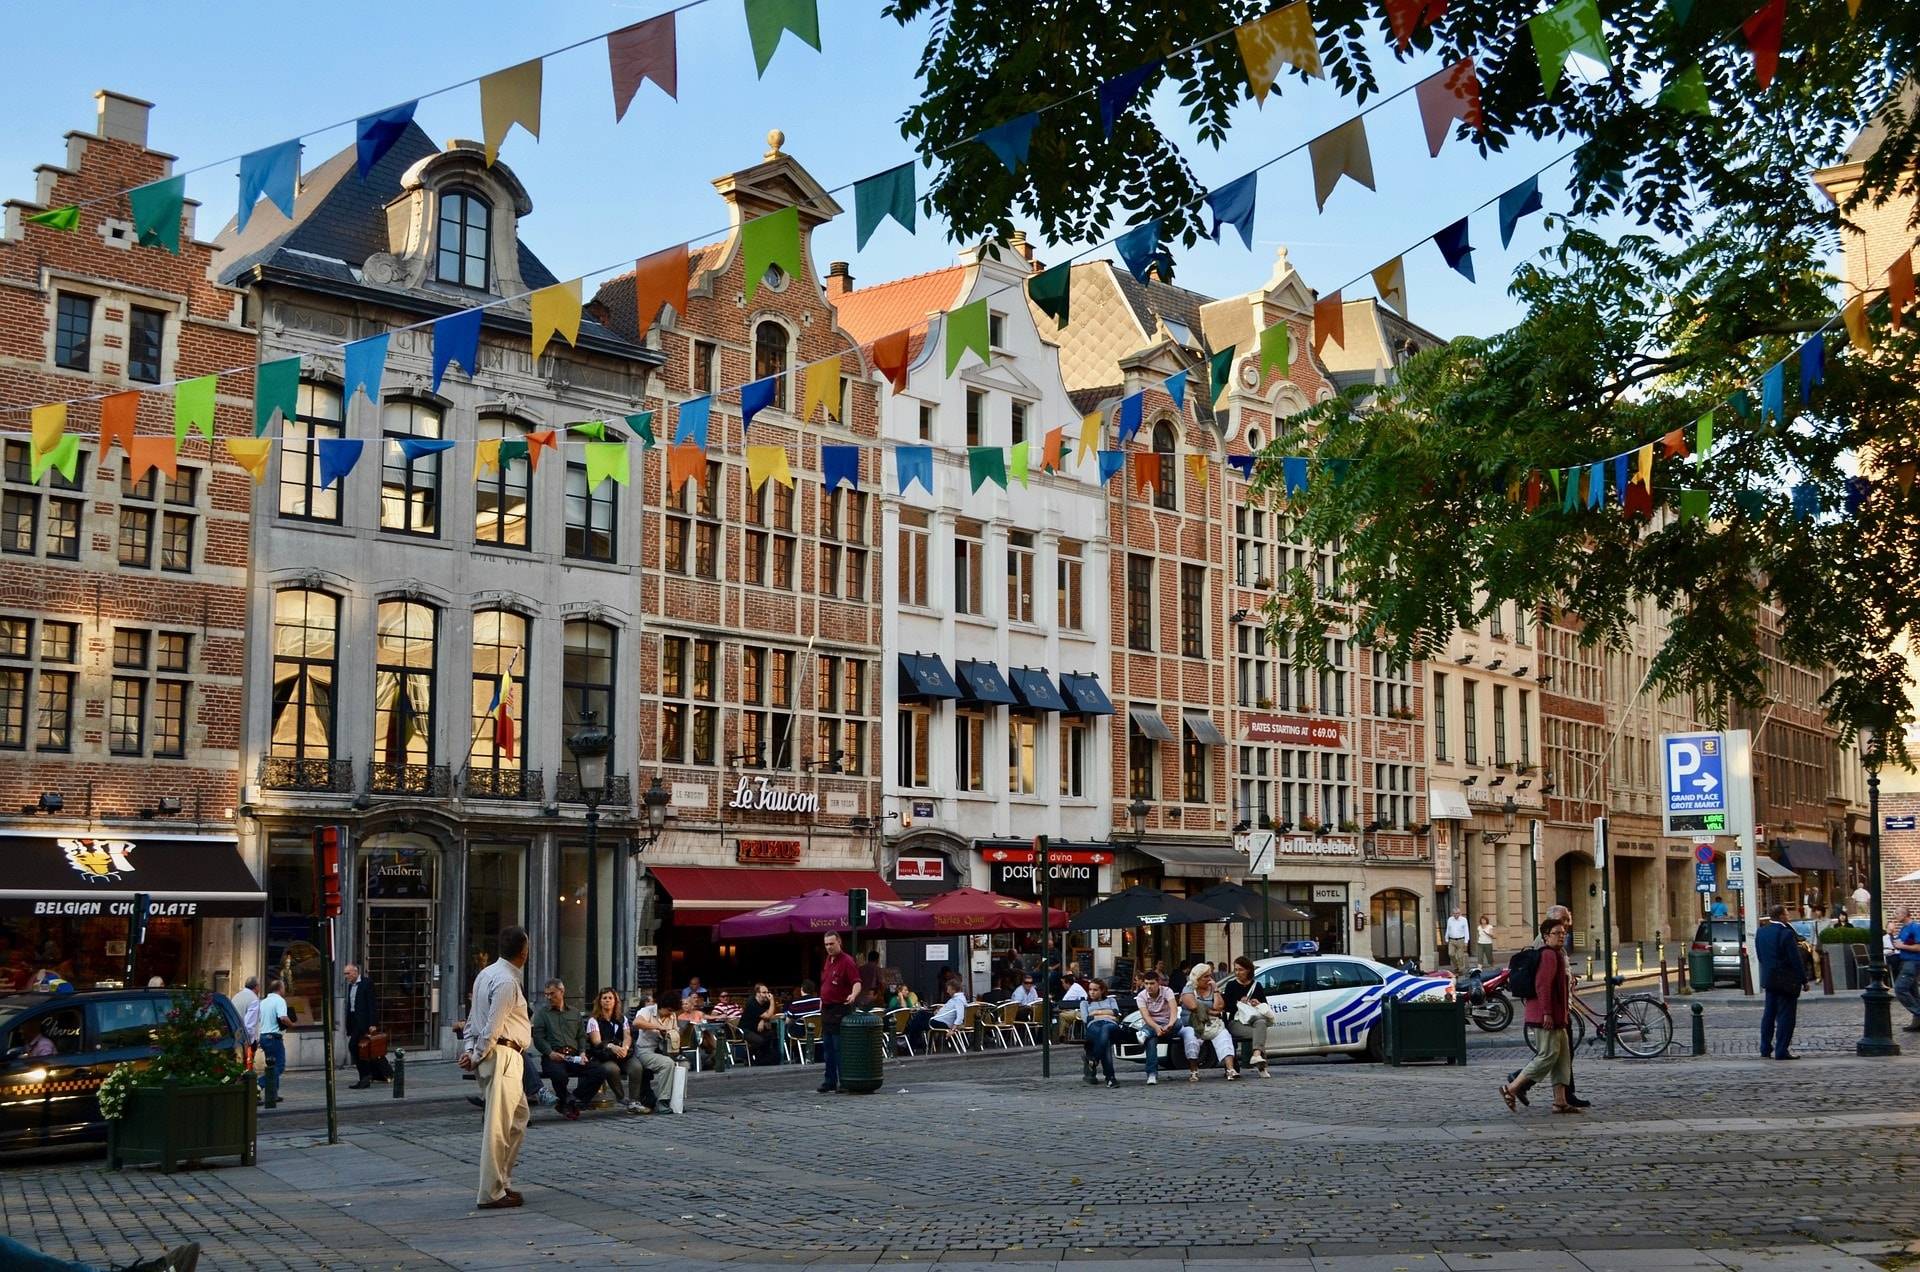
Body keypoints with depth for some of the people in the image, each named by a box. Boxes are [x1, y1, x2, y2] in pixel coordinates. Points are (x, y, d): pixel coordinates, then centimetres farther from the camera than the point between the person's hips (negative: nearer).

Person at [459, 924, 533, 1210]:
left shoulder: (487, 974, 14)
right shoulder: (507, 981, -17)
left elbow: (474, 1017, 13)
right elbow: (492, 1027, -19)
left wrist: (469, 1050, 5)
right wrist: (477, 1057, -8)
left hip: (507, 1057, 10)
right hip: (502, 1056, -10)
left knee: (518, 1116, 19)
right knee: (498, 1124, -6)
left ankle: (502, 1181, 23)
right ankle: (491, 1194, -2)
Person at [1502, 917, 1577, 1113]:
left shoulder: (1557, 954, 20)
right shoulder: (1549, 955, -14)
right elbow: (1542, 986, -23)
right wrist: (1547, 1013, -25)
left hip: (1554, 1016, 11)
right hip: (1548, 1016, -11)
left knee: (1563, 1056, 9)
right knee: (1549, 1055, -9)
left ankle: (1560, 1102, 10)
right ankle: (1511, 1088, -5)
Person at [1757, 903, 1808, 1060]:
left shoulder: (1760, 932, 4)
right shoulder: (1786, 933, -18)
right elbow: (1795, 959, -16)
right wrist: (1804, 980, -8)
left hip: (1769, 979, 7)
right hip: (1786, 980, -7)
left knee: (1769, 1014, 15)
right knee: (1786, 1015, -1)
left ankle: (1765, 1049, 19)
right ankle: (1782, 1051, 0)